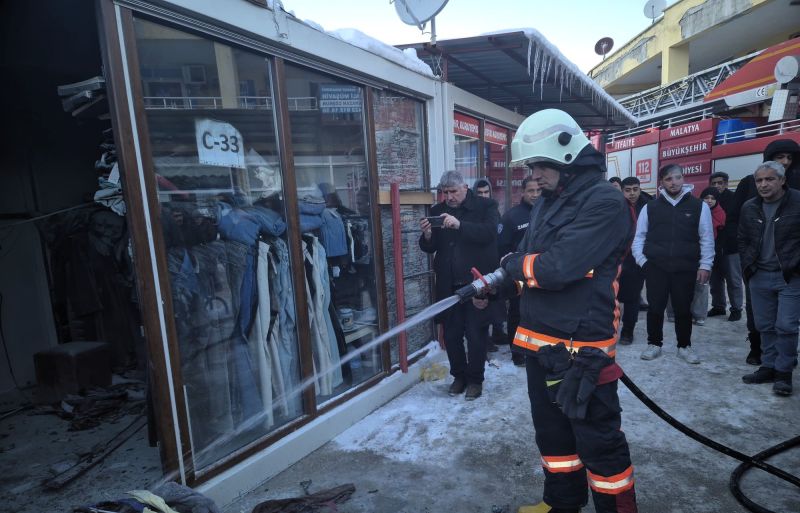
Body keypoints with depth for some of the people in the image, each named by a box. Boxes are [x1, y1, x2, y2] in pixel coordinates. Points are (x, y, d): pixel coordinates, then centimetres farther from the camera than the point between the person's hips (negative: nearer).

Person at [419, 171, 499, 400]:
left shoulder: (486, 206, -1)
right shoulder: (437, 211, 9)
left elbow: (488, 233, -18)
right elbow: (429, 248, 8)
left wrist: (459, 225, -30)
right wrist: (427, 235, -14)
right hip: (448, 285, 4)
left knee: (476, 334, 3)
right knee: (451, 334, 10)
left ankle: (475, 379, 21)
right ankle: (459, 375, 29)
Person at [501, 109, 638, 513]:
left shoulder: (604, 202, -16)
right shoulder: (546, 203, 12)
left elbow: (558, 268, -26)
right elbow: (525, 262, 12)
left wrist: (512, 264, -8)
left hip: (581, 349, -9)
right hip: (539, 342, 9)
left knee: (598, 441, 8)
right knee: (551, 431, 23)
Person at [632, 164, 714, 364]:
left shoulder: (699, 206, 4)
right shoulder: (650, 207, 5)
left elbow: (707, 238, 3)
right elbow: (639, 236, 8)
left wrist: (705, 265, -2)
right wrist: (642, 260, -2)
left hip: (686, 268, 0)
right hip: (655, 266, 0)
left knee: (683, 308, 9)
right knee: (655, 307, 7)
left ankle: (684, 346, 26)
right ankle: (654, 344, 22)